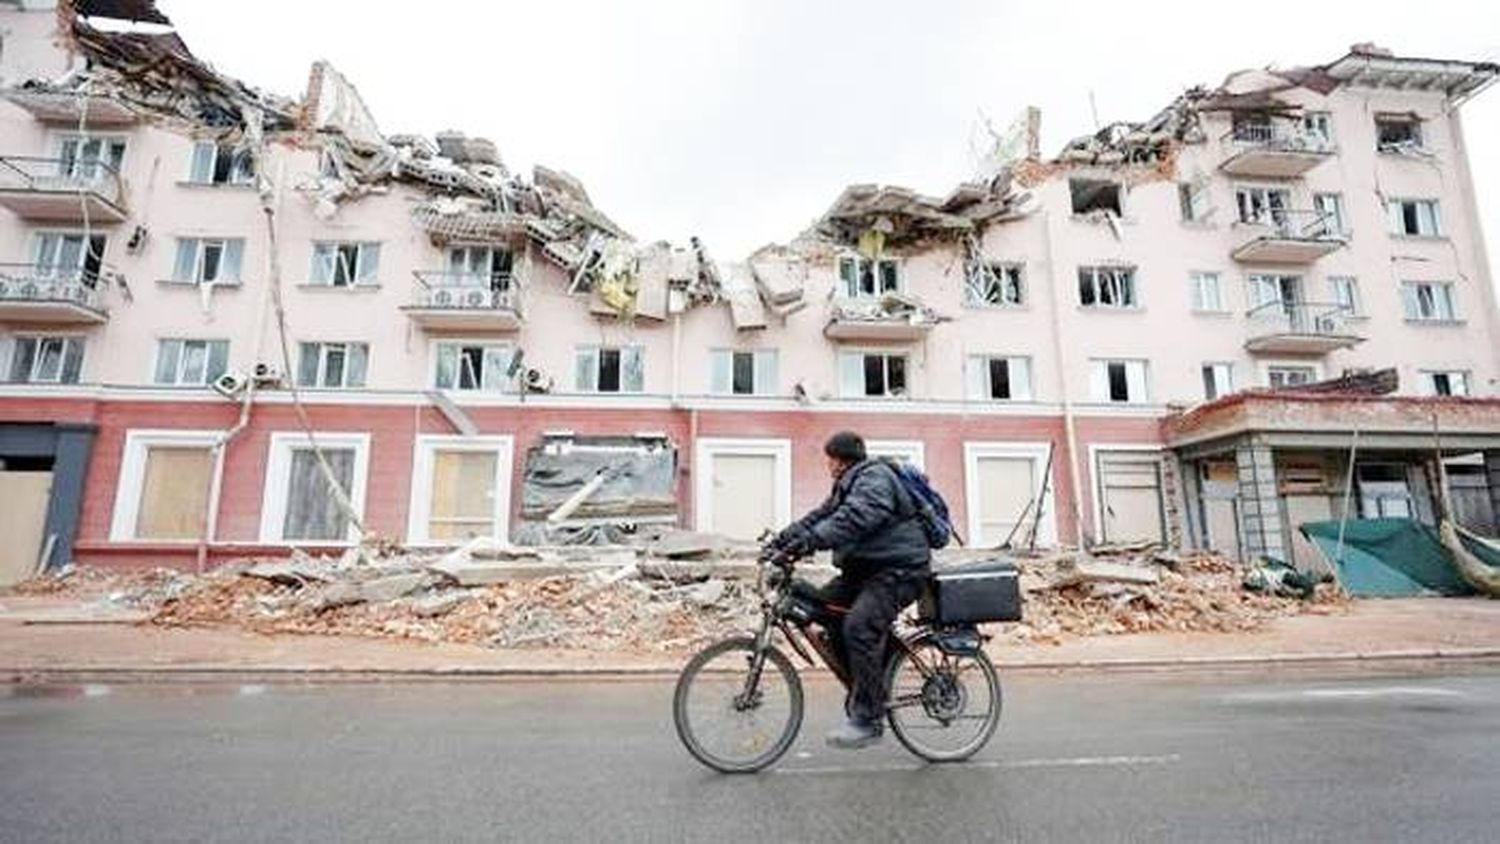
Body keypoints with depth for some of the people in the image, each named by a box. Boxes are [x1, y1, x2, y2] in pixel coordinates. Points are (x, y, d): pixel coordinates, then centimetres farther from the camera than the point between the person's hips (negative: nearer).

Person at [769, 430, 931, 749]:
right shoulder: (849, 484, 19)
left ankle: (867, 719, -13)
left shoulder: (875, 479, -15)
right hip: (866, 567, 10)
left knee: (859, 627, -24)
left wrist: (809, 542, -40)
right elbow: (821, 515, 14)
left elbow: (852, 520, -32)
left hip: (899, 569, -10)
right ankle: (864, 686, 14)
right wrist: (784, 537, 2)